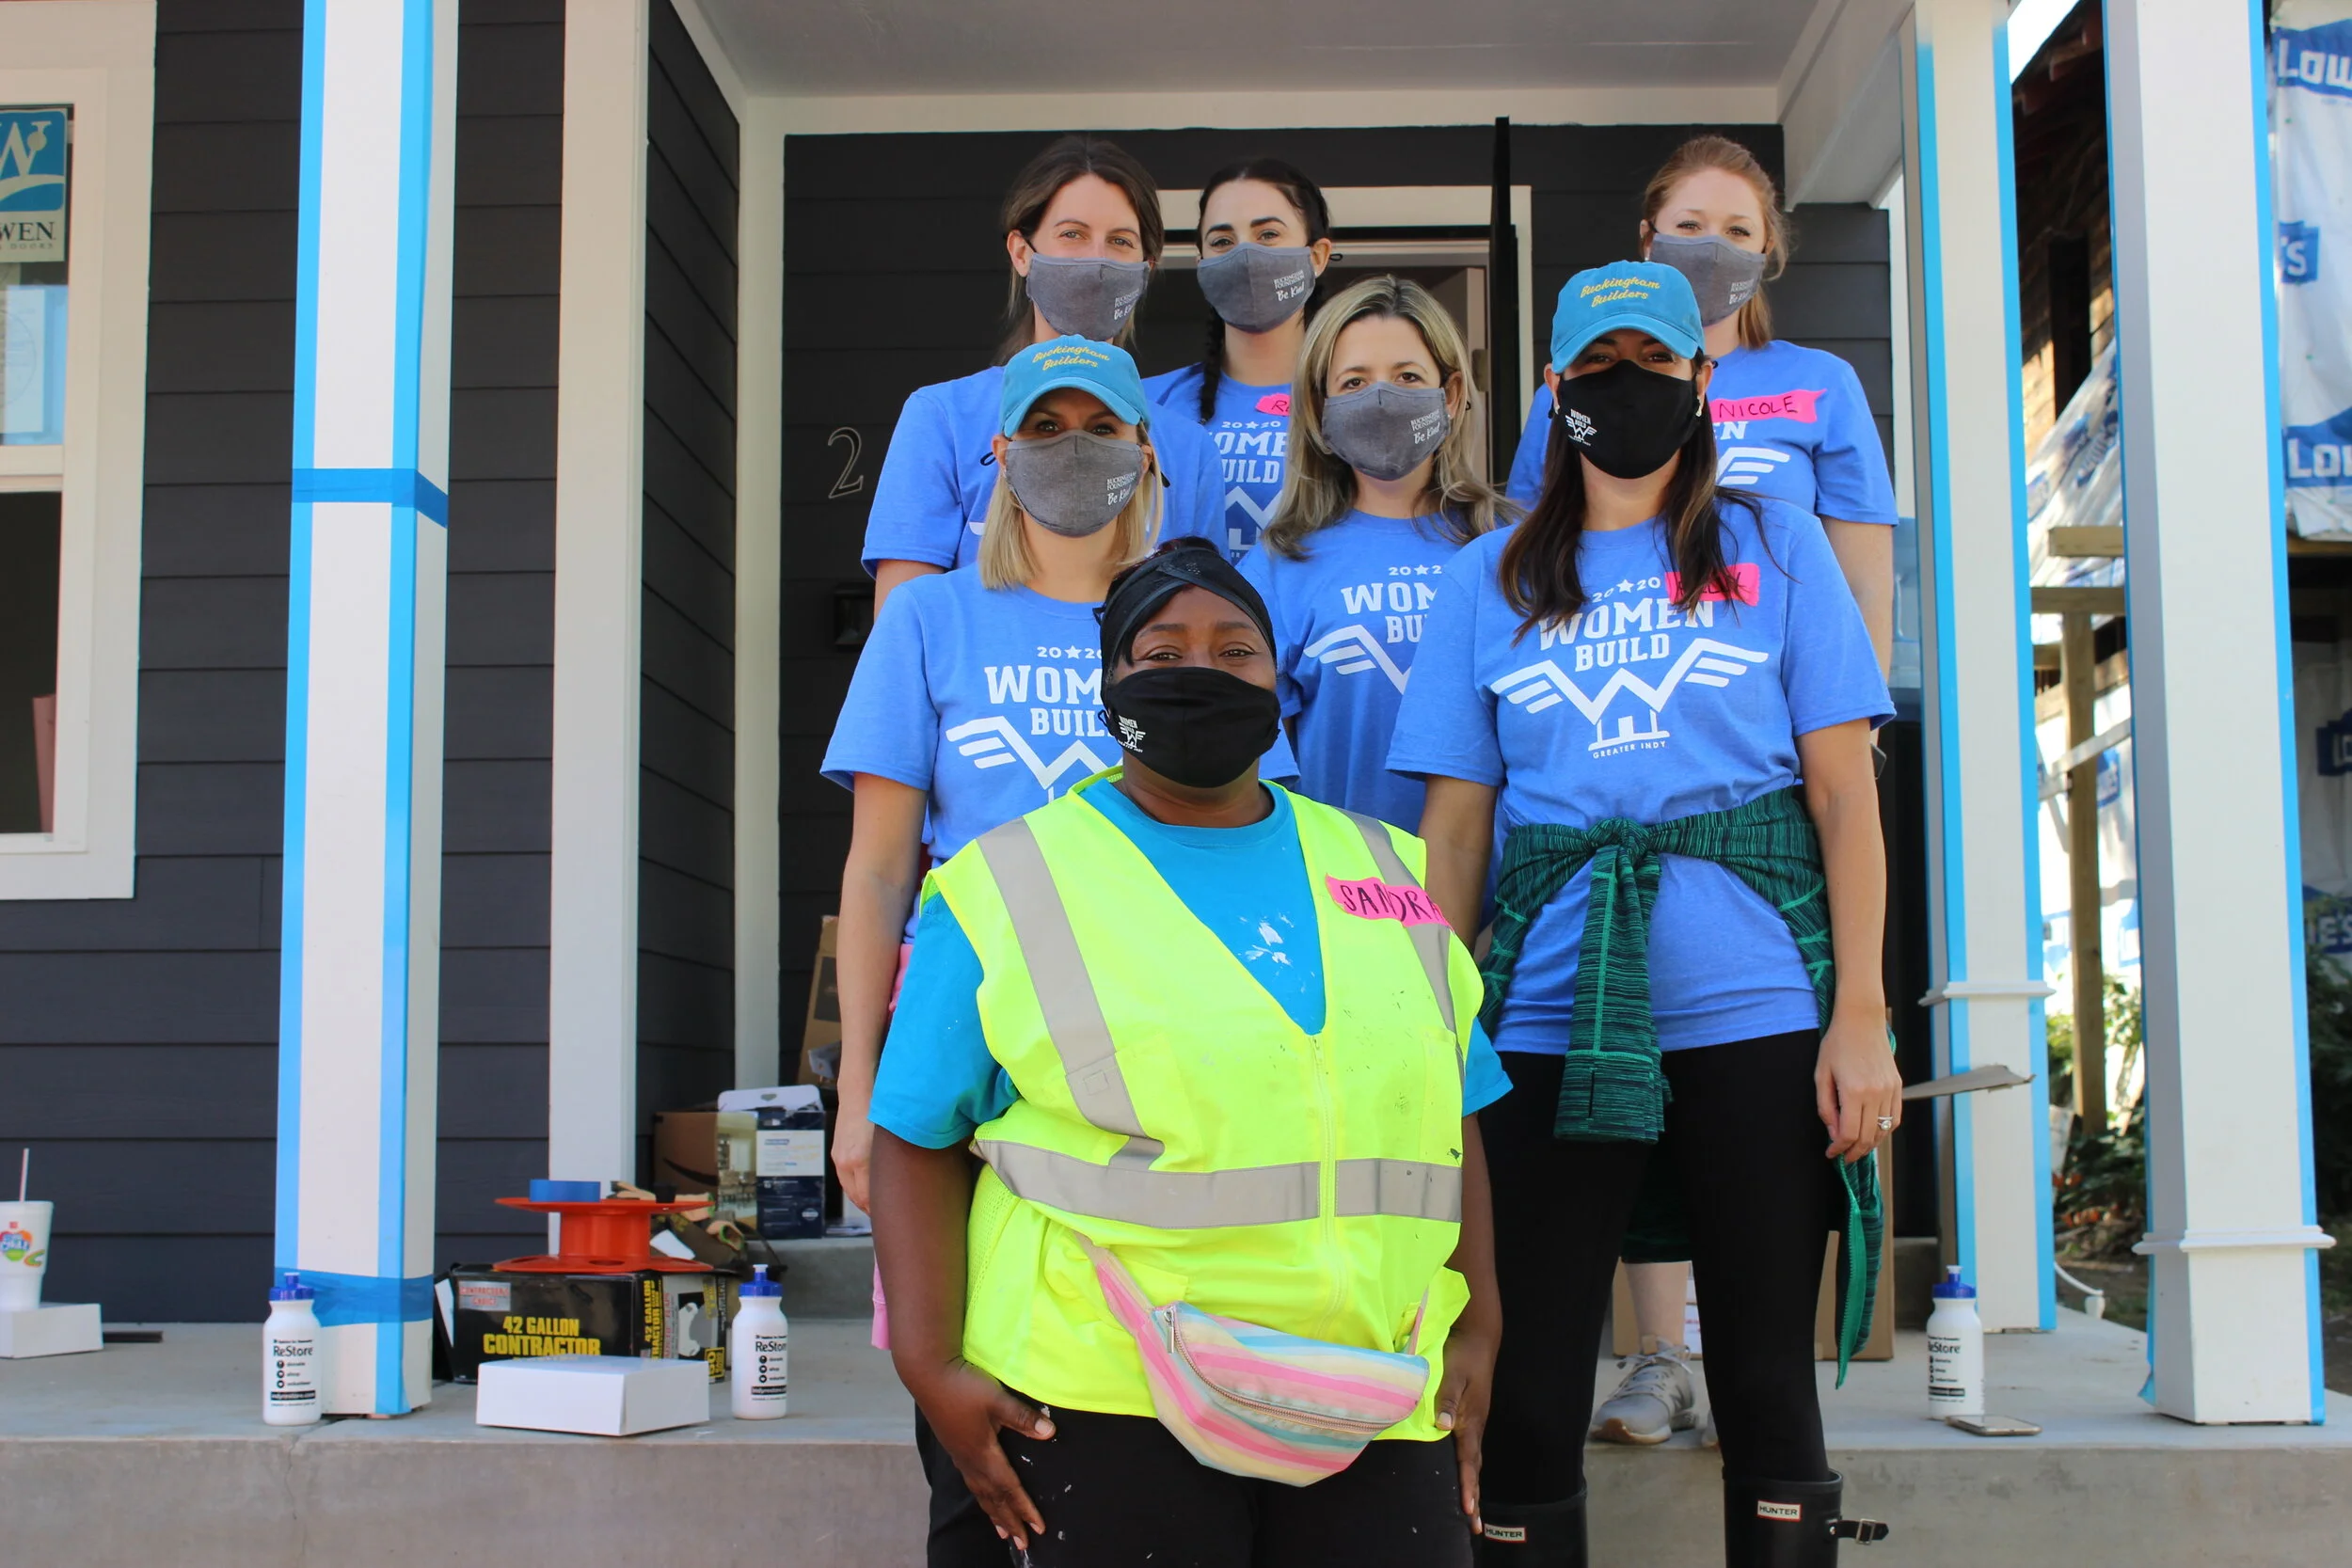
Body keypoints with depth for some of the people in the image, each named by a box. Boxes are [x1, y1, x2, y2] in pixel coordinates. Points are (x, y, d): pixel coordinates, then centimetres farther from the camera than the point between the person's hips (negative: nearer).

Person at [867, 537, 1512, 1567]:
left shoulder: (1386, 871, 14)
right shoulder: (1007, 886, 2)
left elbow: (1452, 1115, 17)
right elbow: (916, 1142, -1)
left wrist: (1476, 1330, 10)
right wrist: (930, 1366, -9)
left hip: (1378, 1406, 4)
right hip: (1108, 1402, -3)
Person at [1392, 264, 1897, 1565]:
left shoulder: (1774, 545, 9)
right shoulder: (1489, 579, 13)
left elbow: (1844, 788, 3)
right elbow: (1454, 826, 11)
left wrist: (1861, 1011, -6)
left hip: (1756, 1013, -1)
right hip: (1549, 1012, 1)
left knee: (1767, 1389, 5)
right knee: (1527, 1395, 3)